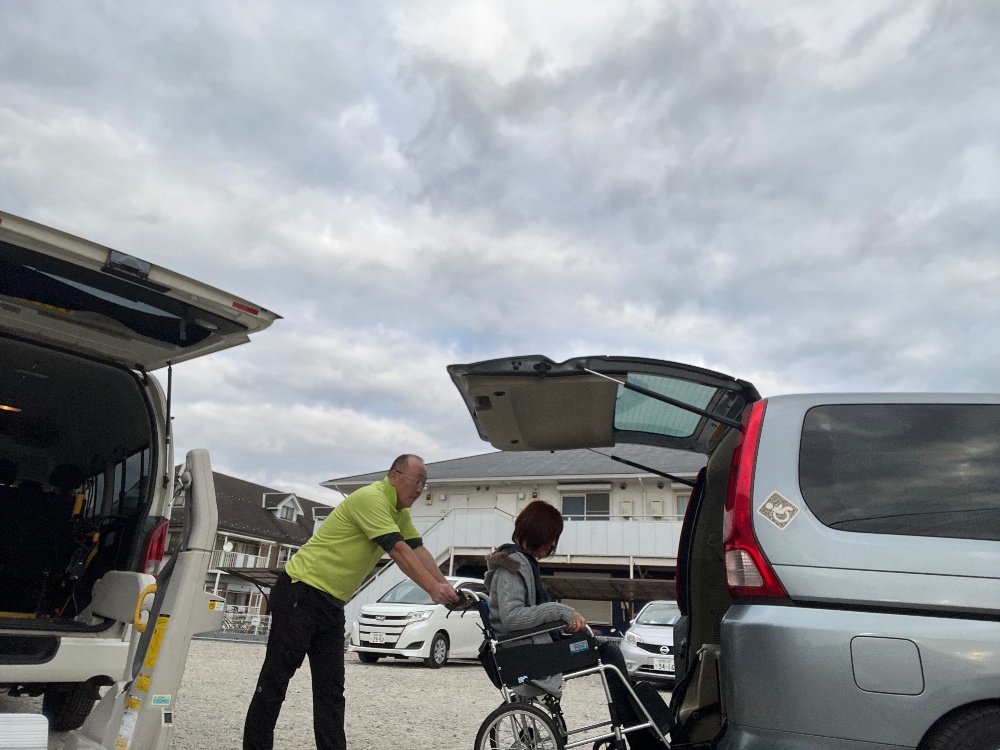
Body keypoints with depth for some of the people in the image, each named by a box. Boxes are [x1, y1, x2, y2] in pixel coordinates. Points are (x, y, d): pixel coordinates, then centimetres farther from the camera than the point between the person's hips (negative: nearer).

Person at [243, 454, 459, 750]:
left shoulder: (399, 512, 10)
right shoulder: (372, 498, -20)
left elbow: (418, 550, 5)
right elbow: (399, 551, -26)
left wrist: (448, 590, -4)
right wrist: (433, 588, -29)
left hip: (331, 604, 9)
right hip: (299, 595, -9)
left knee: (331, 689, 7)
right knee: (275, 680, 1)